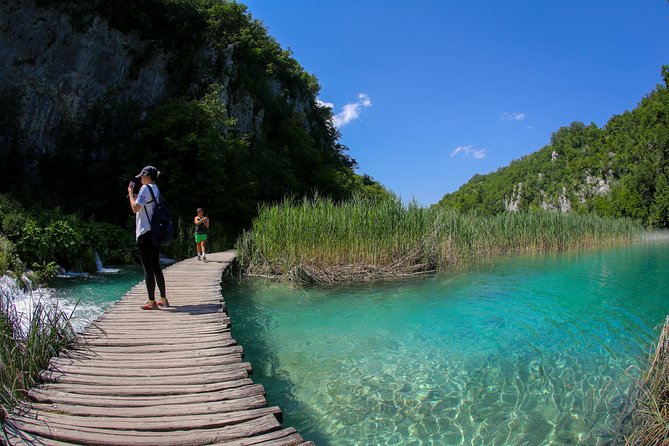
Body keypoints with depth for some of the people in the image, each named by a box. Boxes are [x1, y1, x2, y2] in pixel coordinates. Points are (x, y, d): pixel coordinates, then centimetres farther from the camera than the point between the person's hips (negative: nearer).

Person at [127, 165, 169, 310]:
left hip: (144, 232, -9)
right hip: (155, 232, 9)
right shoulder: (156, 190, 16)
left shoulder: (145, 188, -11)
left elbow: (135, 208, -16)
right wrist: (136, 199, 21)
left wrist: (130, 193, -4)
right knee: (156, 267, 13)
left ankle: (152, 302, -1)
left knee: (148, 268, -4)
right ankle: (163, 299, 18)